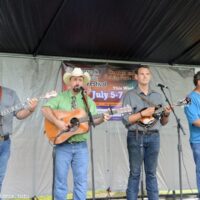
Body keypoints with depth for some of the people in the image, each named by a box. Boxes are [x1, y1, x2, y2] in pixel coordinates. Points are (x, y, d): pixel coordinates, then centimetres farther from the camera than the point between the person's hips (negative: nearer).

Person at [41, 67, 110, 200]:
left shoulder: (89, 101, 9)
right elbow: (45, 109, -9)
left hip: (81, 146, 2)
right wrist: (57, 122, -22)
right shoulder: (60, 98, 2)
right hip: (63, 145, -2)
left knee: (81, 180, 5)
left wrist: (101, 119, -16)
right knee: (60, 179, 4)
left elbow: (91, 121, 5)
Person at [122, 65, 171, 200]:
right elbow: (125, 119, -9)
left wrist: (166, 115, -7)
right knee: (135, 173, 2)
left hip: (153, 137, 4)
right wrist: (143, 114, -17)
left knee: (151, 173, 8)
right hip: (136, 137, -3)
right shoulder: (130, 95, 0)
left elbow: (163, 122, 13)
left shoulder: (157, 96, 13)